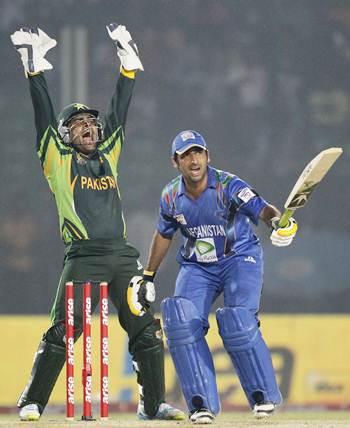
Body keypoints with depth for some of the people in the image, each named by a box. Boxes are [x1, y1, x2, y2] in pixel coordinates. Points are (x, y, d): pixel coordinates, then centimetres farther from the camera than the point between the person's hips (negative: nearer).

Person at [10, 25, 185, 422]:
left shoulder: (108, 155, 19)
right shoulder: (58, 161, 7)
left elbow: (118, 111, 19)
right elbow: (44, 114, 1)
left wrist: (128, 62, 16)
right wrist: (34, 68, -4)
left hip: (123, 257, 5)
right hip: (83, 259, -5)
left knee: (147, 331, 2)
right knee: (62, 333, -9)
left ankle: (153, 404, 10)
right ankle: (31, 403, -2)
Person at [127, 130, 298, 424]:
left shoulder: (227, 185, -20)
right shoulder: (171, 196, -5)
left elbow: (261, 209, -34)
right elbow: (164, 234, 13)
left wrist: (278, 221, -57)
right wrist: (148, 277, 17)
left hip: (240, 259, -4)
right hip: (197, 268, 4)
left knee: (238, 324, -23)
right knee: (182, 321, -20)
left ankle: (264, 395, -1)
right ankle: (202, 404, -15)